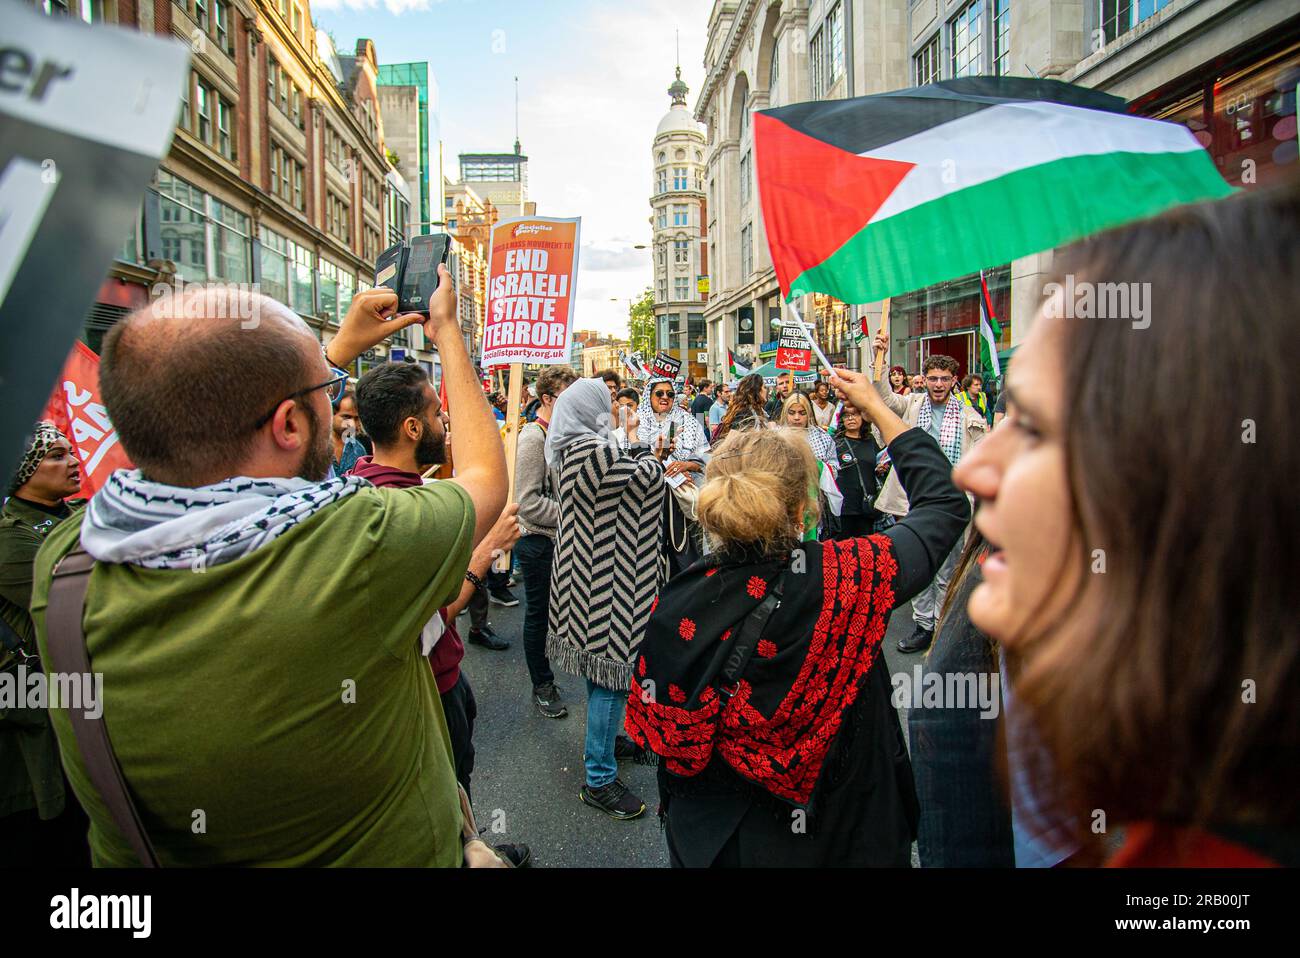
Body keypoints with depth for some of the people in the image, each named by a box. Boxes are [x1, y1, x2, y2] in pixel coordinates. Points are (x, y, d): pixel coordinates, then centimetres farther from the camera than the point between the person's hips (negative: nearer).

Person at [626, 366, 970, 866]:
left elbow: (659, 737, -9)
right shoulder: (845, 578, -27)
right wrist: (876, 407, -1)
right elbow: (945, 503, -9)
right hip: (841, 837, -1)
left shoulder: (674, 606, -23)